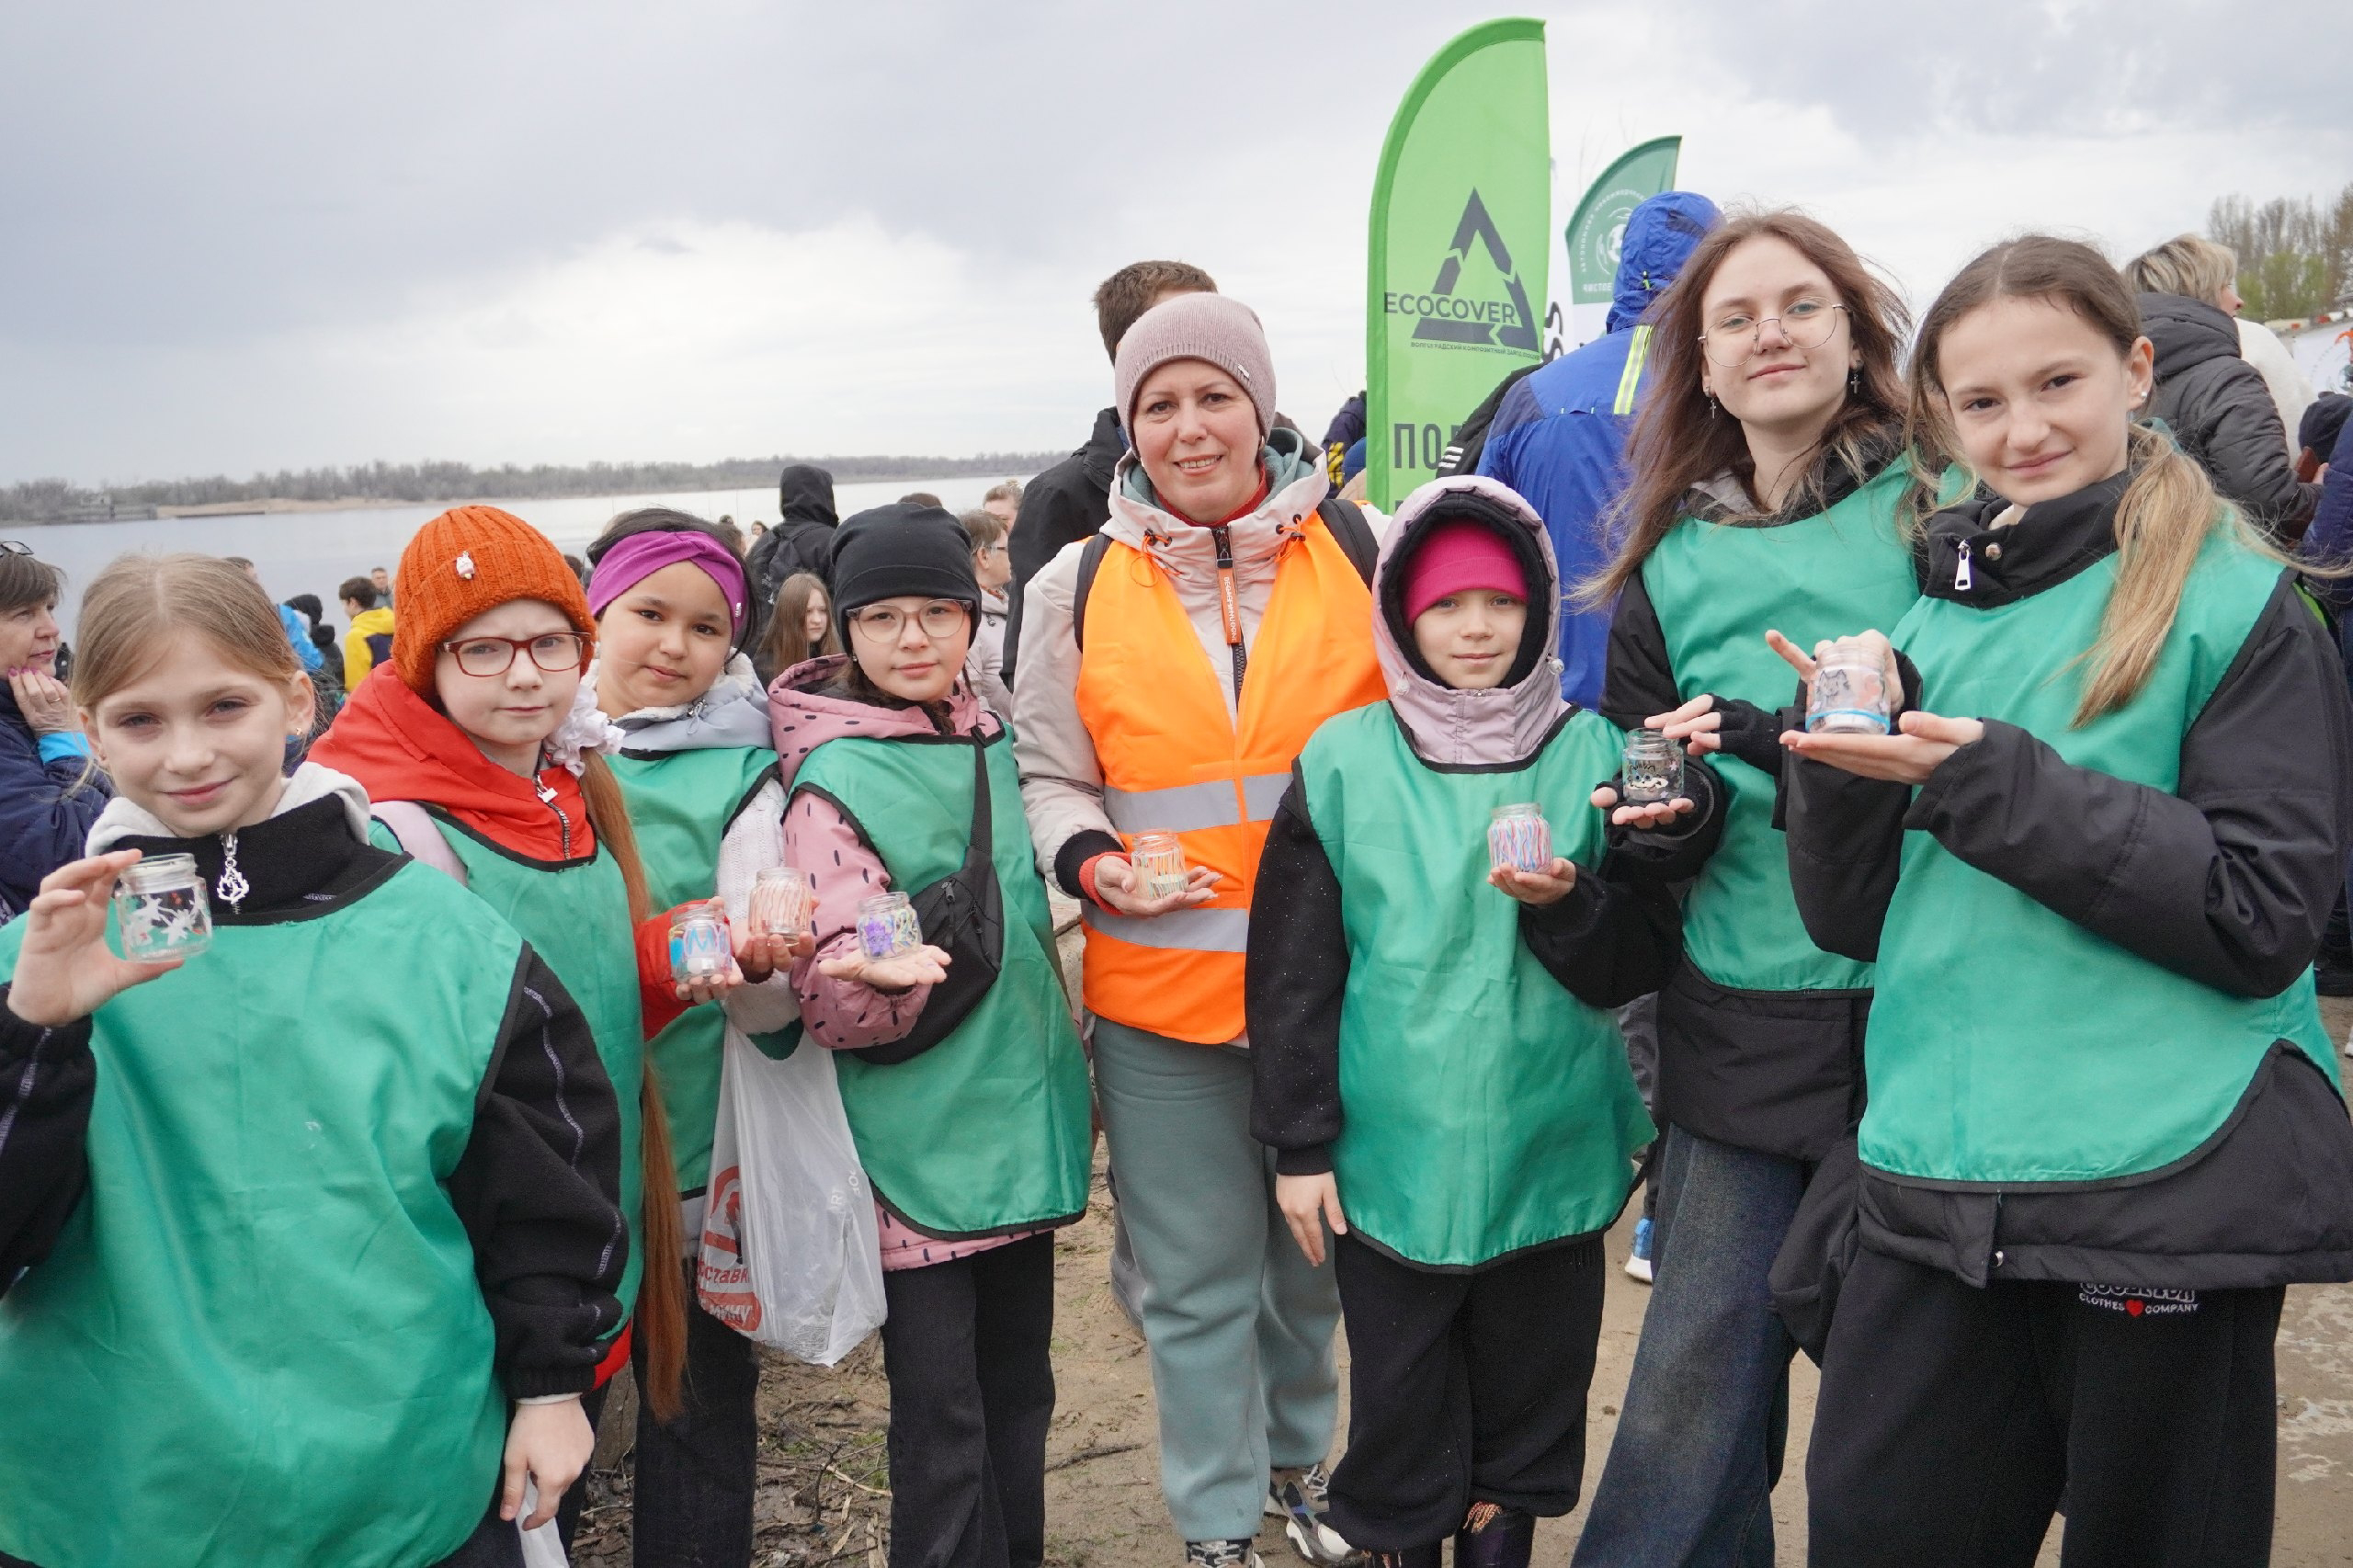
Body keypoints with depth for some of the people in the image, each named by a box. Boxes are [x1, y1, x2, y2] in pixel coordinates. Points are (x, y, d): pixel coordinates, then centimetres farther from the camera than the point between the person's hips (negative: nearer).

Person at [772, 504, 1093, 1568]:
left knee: (1019, 1389, 18)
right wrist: (882, 975, -37)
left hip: (1024, 1121, 6)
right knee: (942, 1415, 3)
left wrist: (1069, 1071, 20)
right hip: (920, 1148, -6)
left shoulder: (994, 741, 6)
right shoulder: (836, 779, -12)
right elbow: (827, 991, -17)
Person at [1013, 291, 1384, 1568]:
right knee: (1196, 1277, 11)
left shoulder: (1360, 551, 2)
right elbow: (1047, 772, 8)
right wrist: (1088, 861, -11)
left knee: (1320, 1253, 19)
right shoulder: (1080, 588, 3)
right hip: (1160, 994, 0)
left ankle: (1299, 1462, 45)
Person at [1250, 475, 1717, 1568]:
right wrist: (1298, 1146, -2)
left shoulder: (1593, 757, -1)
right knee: (1400, 1412, 11)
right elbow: (1293, 973, -1)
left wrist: (1566, 903, -19)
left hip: (1554, 1158, 1)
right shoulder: (1342, 765, -4)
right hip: (1389, 1163, -1)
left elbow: (1645, 963, 0)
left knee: (1530, 1402, 17)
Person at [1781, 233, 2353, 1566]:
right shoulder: (1938, 617, 10)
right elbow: (1853, 919, 10)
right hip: (1935, 1187, 4)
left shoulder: (2237, 604, -3)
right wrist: (1852, 752, -8)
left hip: (2171, 1196, -4)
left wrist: (1989, 781, -17)